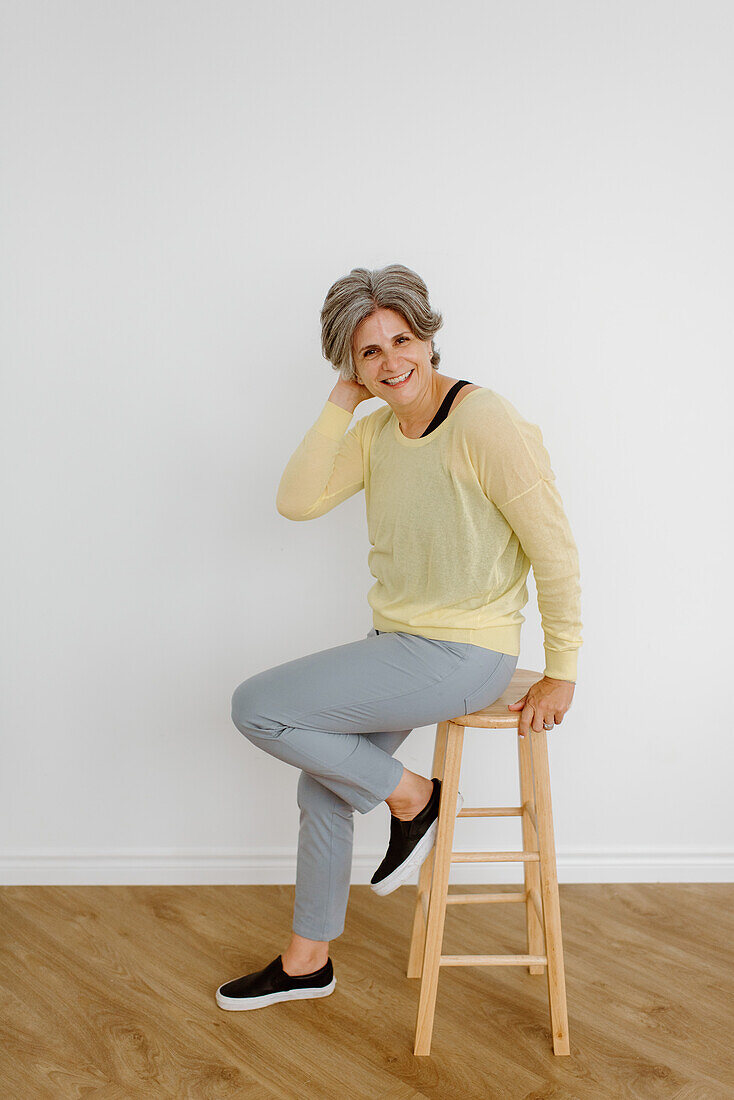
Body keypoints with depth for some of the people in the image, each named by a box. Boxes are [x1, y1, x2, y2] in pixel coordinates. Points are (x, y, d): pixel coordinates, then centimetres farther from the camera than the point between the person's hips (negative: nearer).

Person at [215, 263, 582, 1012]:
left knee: (256, 707, -13)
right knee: (323, 779, 16)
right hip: (397, 642, 8)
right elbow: (297, 501, -5)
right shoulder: (377, 429, 5)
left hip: (461, 656, -8)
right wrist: (341, 402, -8)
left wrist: (561, 674, -10)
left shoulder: (484, 422, -19)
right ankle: (307, 961, 38)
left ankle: (411, 796, 6)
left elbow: (555, 551, -16)